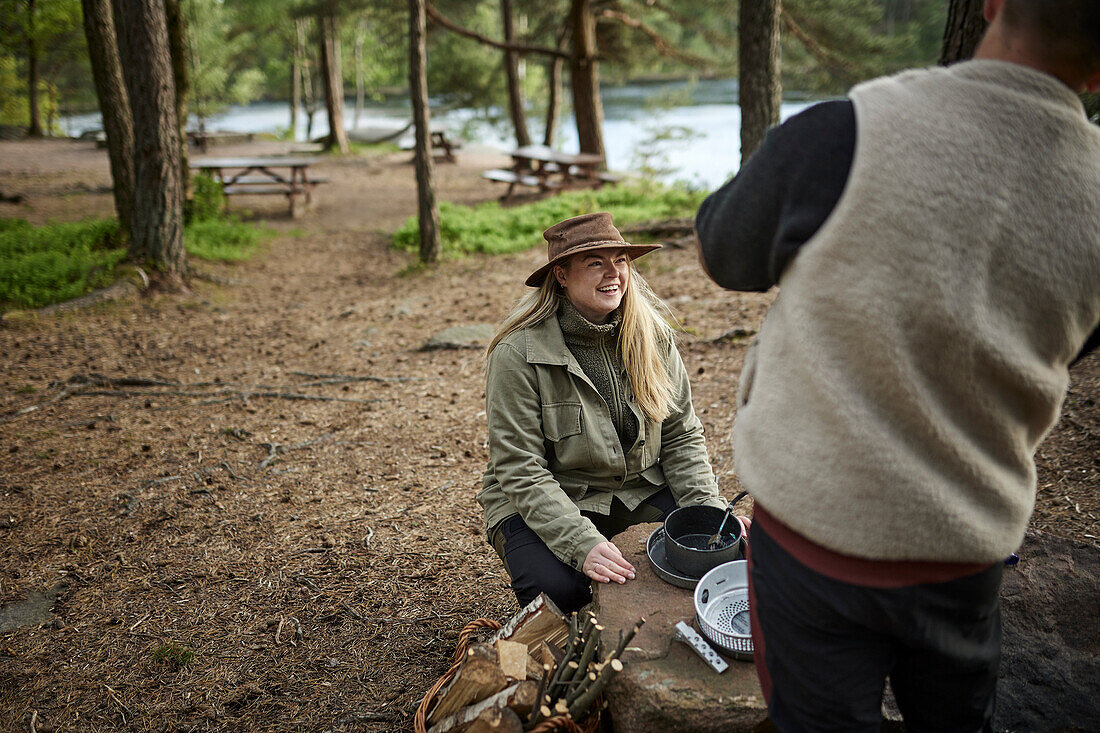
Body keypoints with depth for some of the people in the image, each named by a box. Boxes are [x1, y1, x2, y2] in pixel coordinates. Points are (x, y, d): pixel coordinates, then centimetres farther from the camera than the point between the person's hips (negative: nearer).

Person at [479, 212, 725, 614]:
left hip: (638, 489, 5)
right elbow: (520, 473, -19)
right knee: (557, 587, -32)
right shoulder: (517, 354, -17)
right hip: (543, 505, -4)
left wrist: (710, 510, -11)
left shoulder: (652, 335, -2)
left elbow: (681, 436, 4)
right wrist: (582, 544, -29)